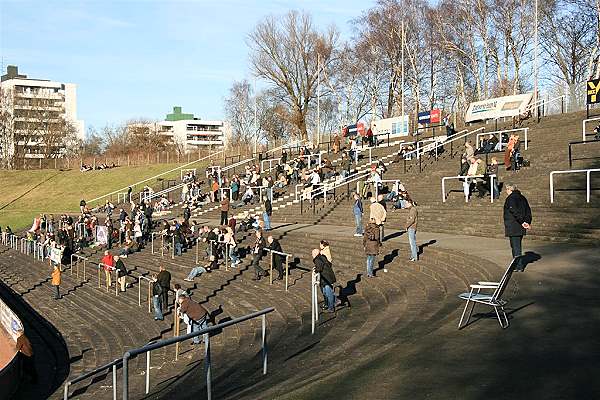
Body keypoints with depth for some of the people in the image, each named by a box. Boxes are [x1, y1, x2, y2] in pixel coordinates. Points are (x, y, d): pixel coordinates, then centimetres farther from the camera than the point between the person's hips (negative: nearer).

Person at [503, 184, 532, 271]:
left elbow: (515, 212, -23)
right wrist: (528, 222, 6)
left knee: (515, 246, -4)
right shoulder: (522, 198, 13)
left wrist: (522, 222, -20)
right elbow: (528, 211, 12)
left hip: (513, 228, -8)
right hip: (521, 228, 8)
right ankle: (518, 265, 25)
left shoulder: (510, 199, -14)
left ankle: (519, 266, -4)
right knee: (518, 246, 18)